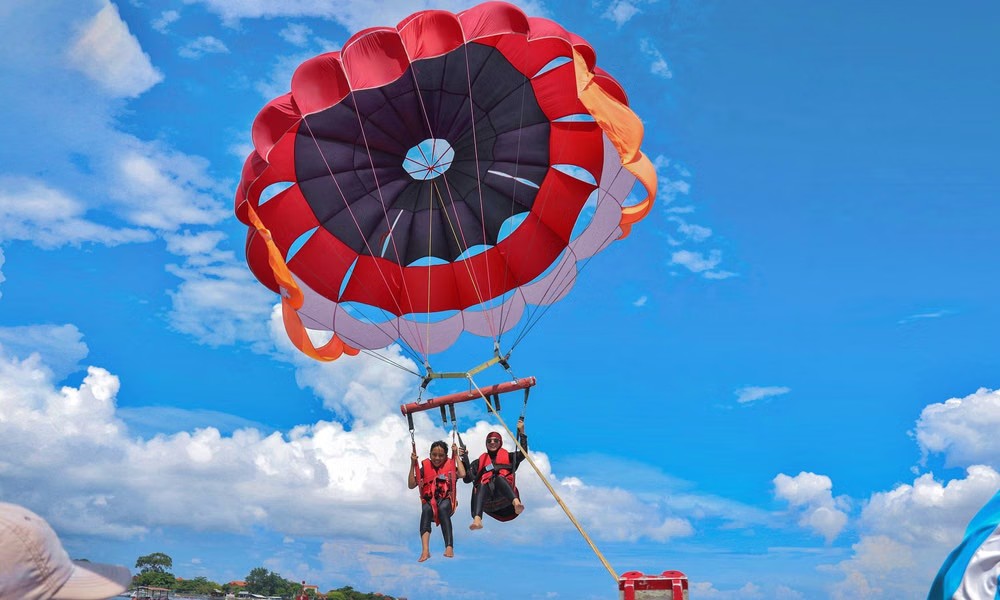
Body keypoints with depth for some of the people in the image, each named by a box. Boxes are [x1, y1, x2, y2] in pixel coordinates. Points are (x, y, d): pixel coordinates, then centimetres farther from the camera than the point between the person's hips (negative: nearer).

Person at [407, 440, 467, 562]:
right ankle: (425, 550, -51)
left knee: (443, 508, -37)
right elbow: (411, 485, 6)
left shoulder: (450, 465, 12)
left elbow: (462, 474, -10)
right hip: (429, 500, 1)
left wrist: (456, 455, -2)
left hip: (446, 499, -1)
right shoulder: (425, 467, 14)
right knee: (426, 510, -35)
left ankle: (449, 547, -50)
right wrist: (413, 464, 0)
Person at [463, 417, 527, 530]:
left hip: (504, 497, -1)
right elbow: (467, 479, 17)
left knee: (499, 478, -33)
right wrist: (464, 459, 10)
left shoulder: (508, 457, 28)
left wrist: (521, 432, 5)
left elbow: (523, 453, 9)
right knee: (481, 486, -34)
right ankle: (477, 519, -60)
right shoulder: (479, 461, 30)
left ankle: (516, 503, -63)